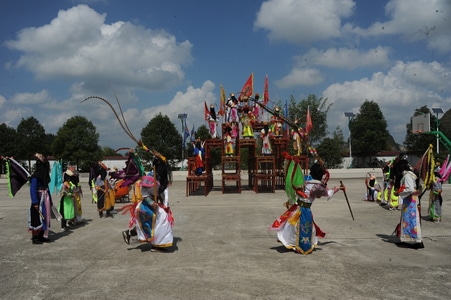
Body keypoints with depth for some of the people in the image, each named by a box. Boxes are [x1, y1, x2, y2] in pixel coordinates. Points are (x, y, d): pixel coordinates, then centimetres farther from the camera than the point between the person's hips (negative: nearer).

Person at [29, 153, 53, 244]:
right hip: (39, 200, -8)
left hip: (46, 199, 8)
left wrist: (50, 200, 19)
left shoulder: (45, 175, 9)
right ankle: (34, 237, 7)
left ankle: (42, 236, 21)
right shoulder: (35, 176, -15)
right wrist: (35, 202, -21)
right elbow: (32, 190, -17)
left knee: (45, 217, 12)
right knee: (38, 218, -3)